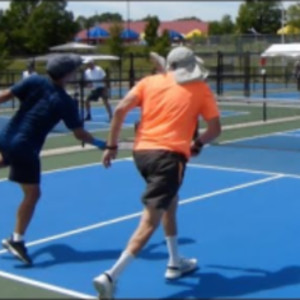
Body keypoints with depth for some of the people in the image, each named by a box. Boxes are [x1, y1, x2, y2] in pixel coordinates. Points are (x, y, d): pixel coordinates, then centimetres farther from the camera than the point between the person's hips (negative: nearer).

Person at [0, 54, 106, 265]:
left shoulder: (34, 82, -3)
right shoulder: (66, 103, -10)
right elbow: (80, 134, -2)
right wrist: (100, 144, 14)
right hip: (25, 149, -5)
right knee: (32, 194, 5)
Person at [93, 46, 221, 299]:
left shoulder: (150, 82, 10)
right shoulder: (201, 89, 7)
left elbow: (120, 110, -1)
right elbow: (215, 129, 5)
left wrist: (111, 146, 5)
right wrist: (197, 144, 24)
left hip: (142, 151, 5)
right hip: (170, 156, -5)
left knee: (170, 203, 28)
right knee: (150, 221, -6)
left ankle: (175, 263, 39)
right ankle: (111, 276, -18)